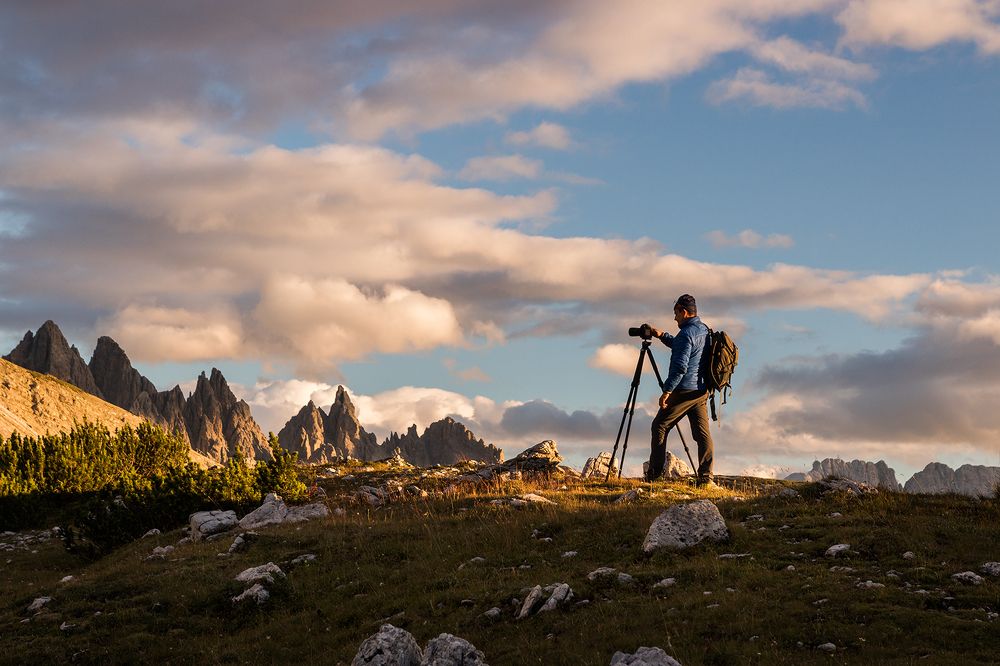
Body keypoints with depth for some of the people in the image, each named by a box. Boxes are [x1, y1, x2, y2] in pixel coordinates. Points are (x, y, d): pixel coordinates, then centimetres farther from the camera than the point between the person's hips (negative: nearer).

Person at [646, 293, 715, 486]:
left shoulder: (686, 333, -15)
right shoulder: (704, 331, 14)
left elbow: (680, 366, -22)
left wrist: (667, 390, -18)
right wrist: (662, 335, 25)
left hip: (684, 391, -8)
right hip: (702, 391, 8)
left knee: (660, 426, 4)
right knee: (703, 432, 3)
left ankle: (654, 475, 5)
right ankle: (706, 478, -5)